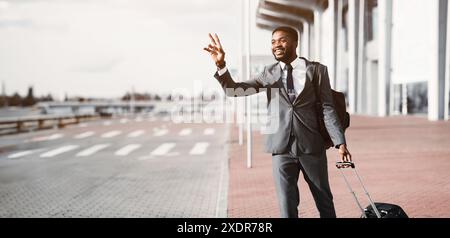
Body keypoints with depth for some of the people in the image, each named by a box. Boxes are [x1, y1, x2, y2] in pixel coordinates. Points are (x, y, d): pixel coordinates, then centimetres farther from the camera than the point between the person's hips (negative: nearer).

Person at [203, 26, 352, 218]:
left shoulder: (317, 70, 2)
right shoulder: (269, 73, 7)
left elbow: (327, 108, 0)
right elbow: (233, 90, 1)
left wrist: (340, 143, -9)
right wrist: (221, 65, -16)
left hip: (312, 146, -1)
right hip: (281, 148, 1)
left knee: (324, 201, 12)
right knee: (287, 205, 6)